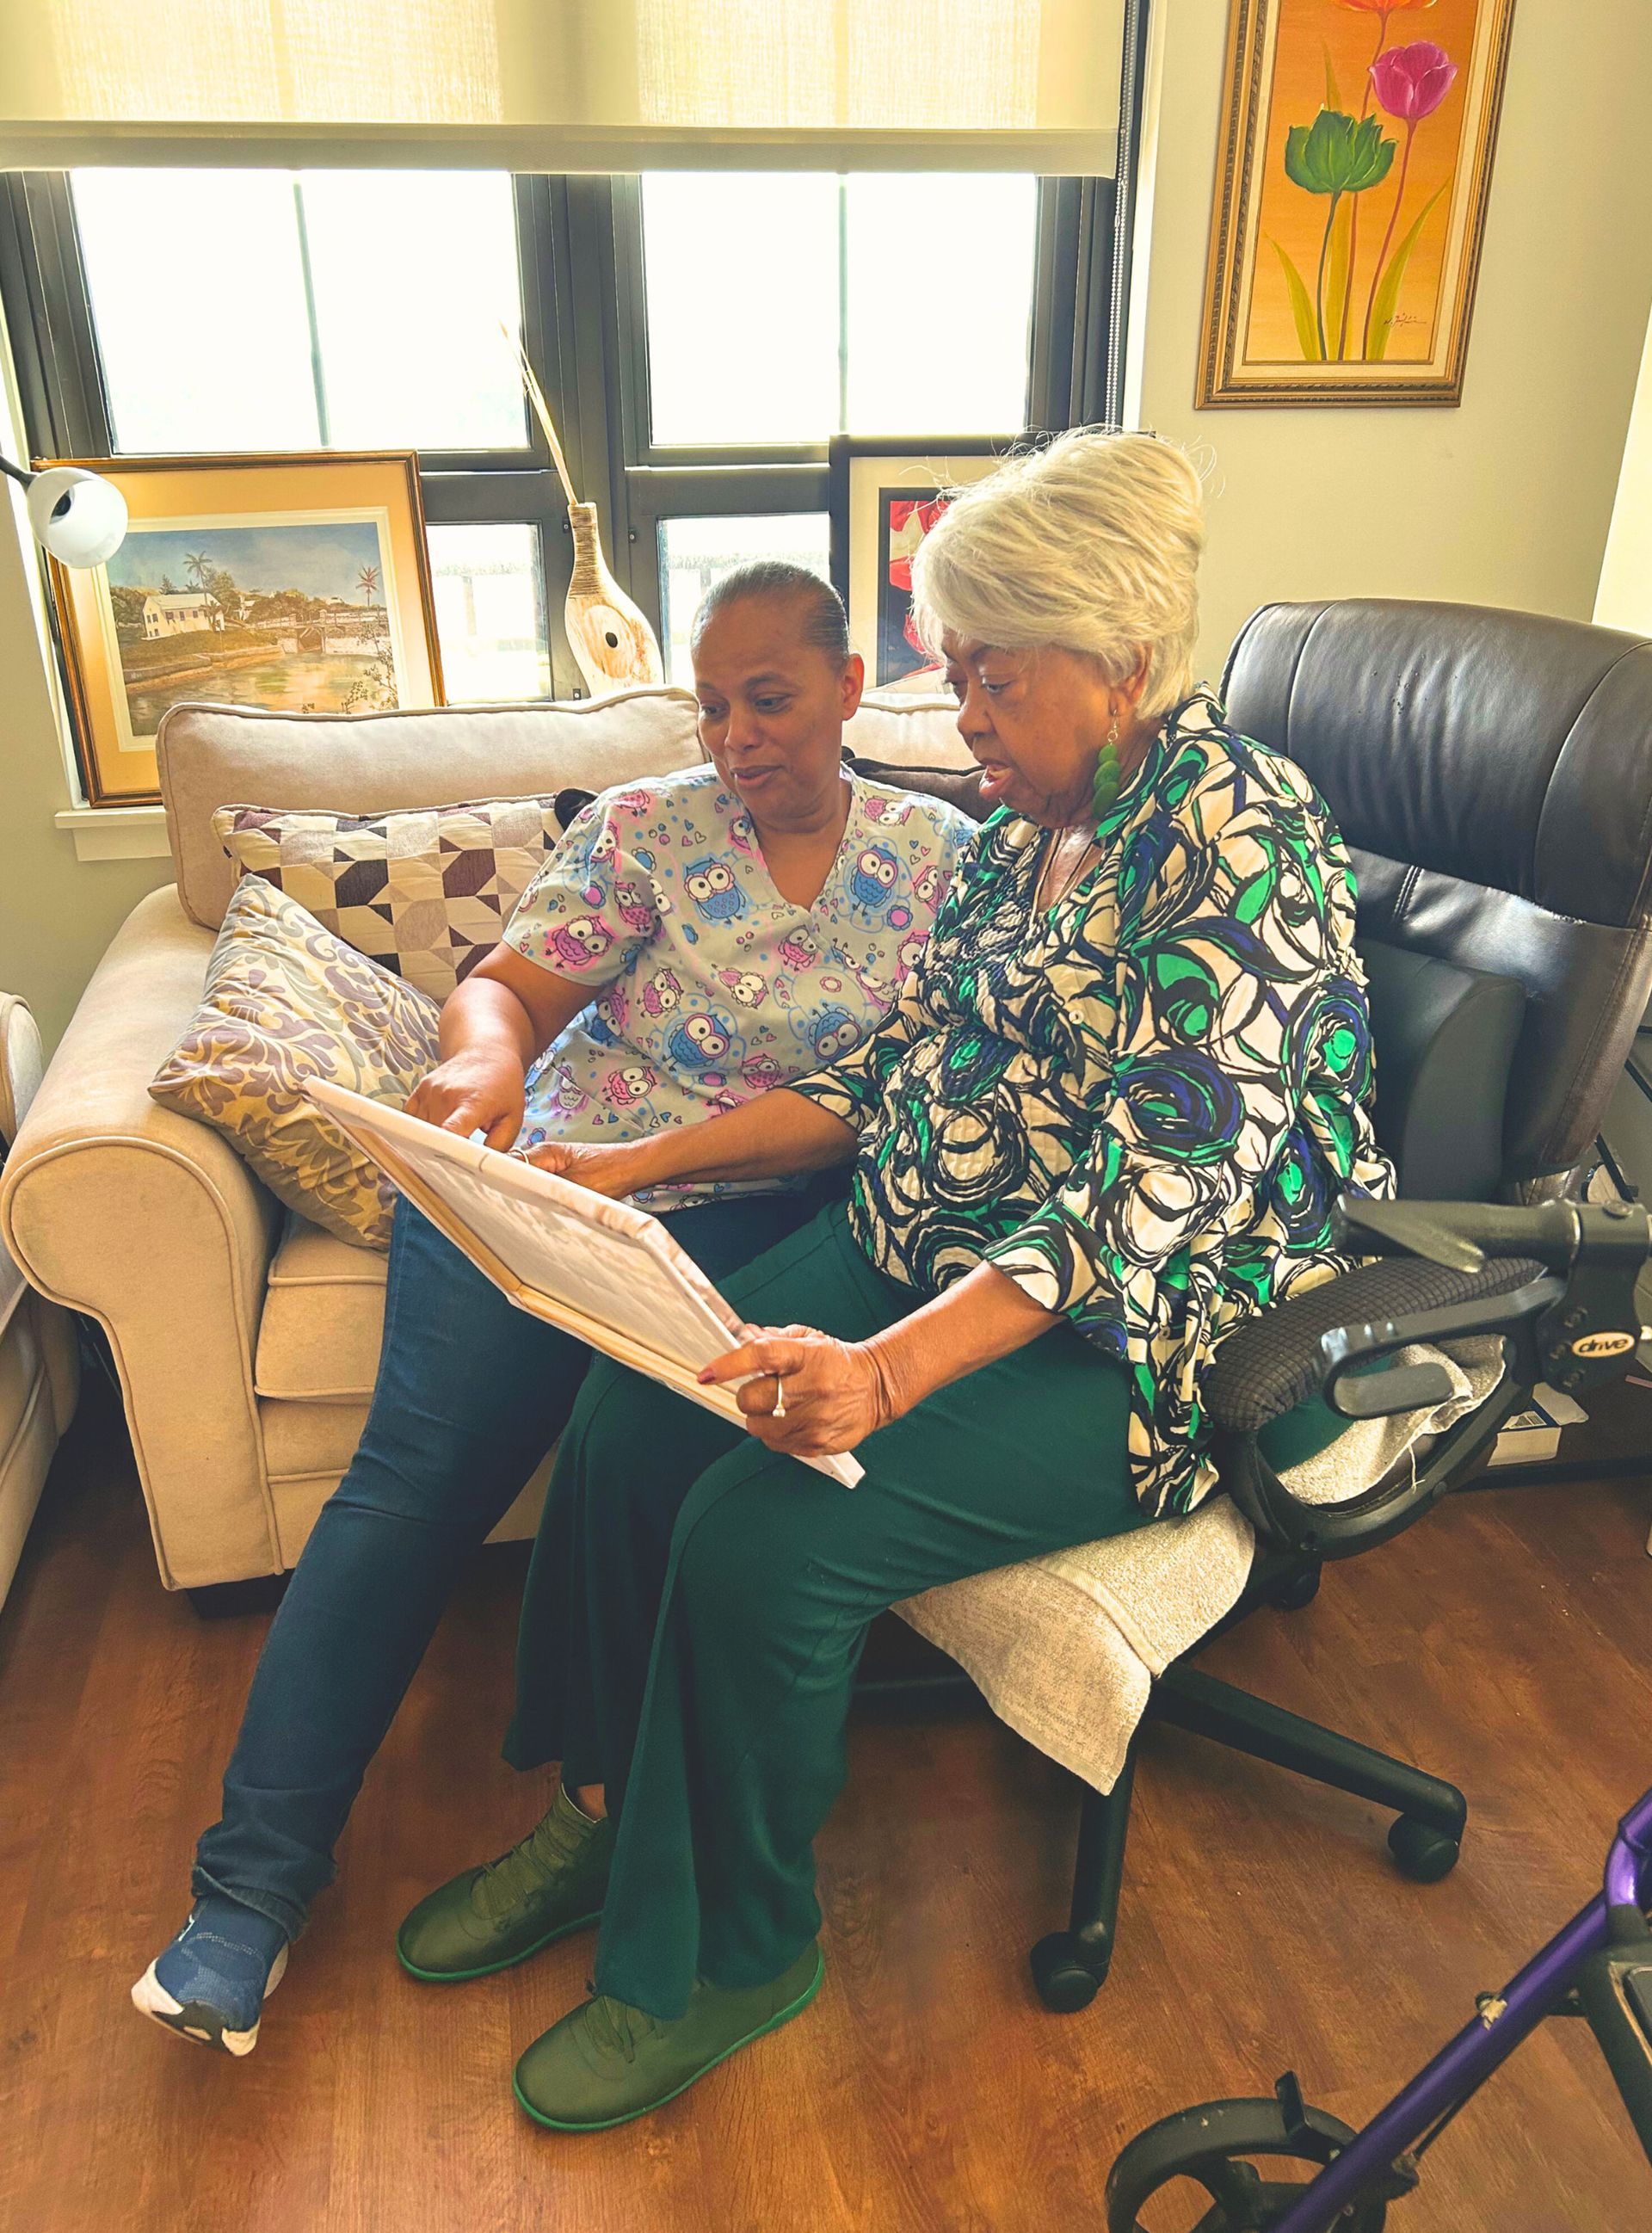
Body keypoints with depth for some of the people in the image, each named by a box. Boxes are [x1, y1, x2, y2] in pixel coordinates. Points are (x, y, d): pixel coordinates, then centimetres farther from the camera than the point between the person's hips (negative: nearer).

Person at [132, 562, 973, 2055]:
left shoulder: (941, 857, 11)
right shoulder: (643, 827, 8)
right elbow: (511, 985, -1)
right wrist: (485, 1052, -26)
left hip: (754, 1221, 0)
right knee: (416, 1466, -16)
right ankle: (260, 1873, -7)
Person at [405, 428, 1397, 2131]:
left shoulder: (1237, 839, -18)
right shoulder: (1020, 826, 9)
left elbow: (1151, 1198, -27)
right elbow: (895, 1072, 11)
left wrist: (890, 1370, -37)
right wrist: (649, 1161, 1)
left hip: (1135, 1338, -8)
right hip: (917, 1256, 8)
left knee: (762, 1532, -23)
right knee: (627, 1417, -10)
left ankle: (730, 1954, 6)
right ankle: (611, 1816, 13)